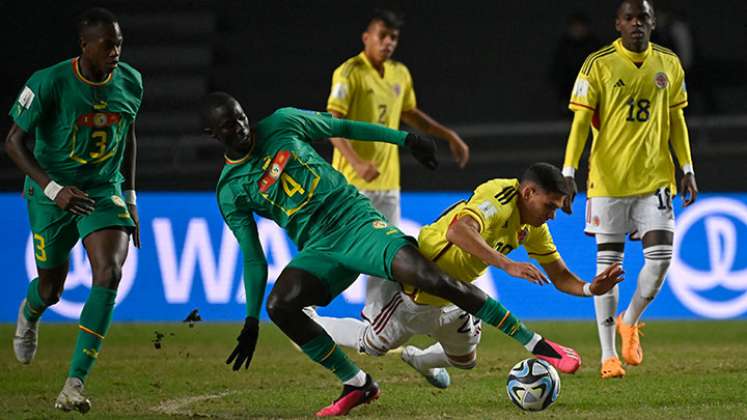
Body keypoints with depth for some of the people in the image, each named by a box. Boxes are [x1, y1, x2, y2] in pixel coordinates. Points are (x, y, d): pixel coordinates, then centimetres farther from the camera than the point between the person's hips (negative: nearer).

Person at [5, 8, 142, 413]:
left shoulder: (130, 82, -5)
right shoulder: (49, 83, -20)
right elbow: (14, 141, -14)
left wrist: (130, 199, 14)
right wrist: (54, 189, -25)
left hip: (104, 192, 2)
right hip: (50, 193, -2)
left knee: (109, 273, -22)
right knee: (51, 289, 12)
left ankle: (75, 383, -21)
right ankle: (29, 314, 55)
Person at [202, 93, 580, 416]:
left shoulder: (282, 124, 2)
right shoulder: (230, 192, 4)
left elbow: (342, 127, 14)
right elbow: (253, 257, 8)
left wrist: (405, 139, 12)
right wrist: (251, 323, 2)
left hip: (357, 220, -2)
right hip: (319, 249, 2)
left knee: (427, 275, -22)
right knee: (279, 305, -26)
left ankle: (540, 347, -21)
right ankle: (356, 384, -8)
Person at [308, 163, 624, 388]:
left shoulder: (534, 227, -3)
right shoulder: (500, 196, -31)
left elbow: (559, 276, 3)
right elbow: (459, 231, -49)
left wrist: (589, 289, -18)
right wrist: (507, 264, -55)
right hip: (419, 286, -8)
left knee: (465, 359, 24)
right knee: (373, 344, 9)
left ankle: (418, 360, 54)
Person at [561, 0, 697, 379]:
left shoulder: (669, 64, 7)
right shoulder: (598, 65, -4)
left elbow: (676, 120, 14)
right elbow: (580, 121, -5)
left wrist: (687, 169, 9)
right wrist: (568, 172, -12)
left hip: (655, 176, 3)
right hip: (608, 177, -3)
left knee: (661, 255, -7)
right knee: (608, 262, -1)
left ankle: (629, 322, 21)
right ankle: (608, 355, 5)